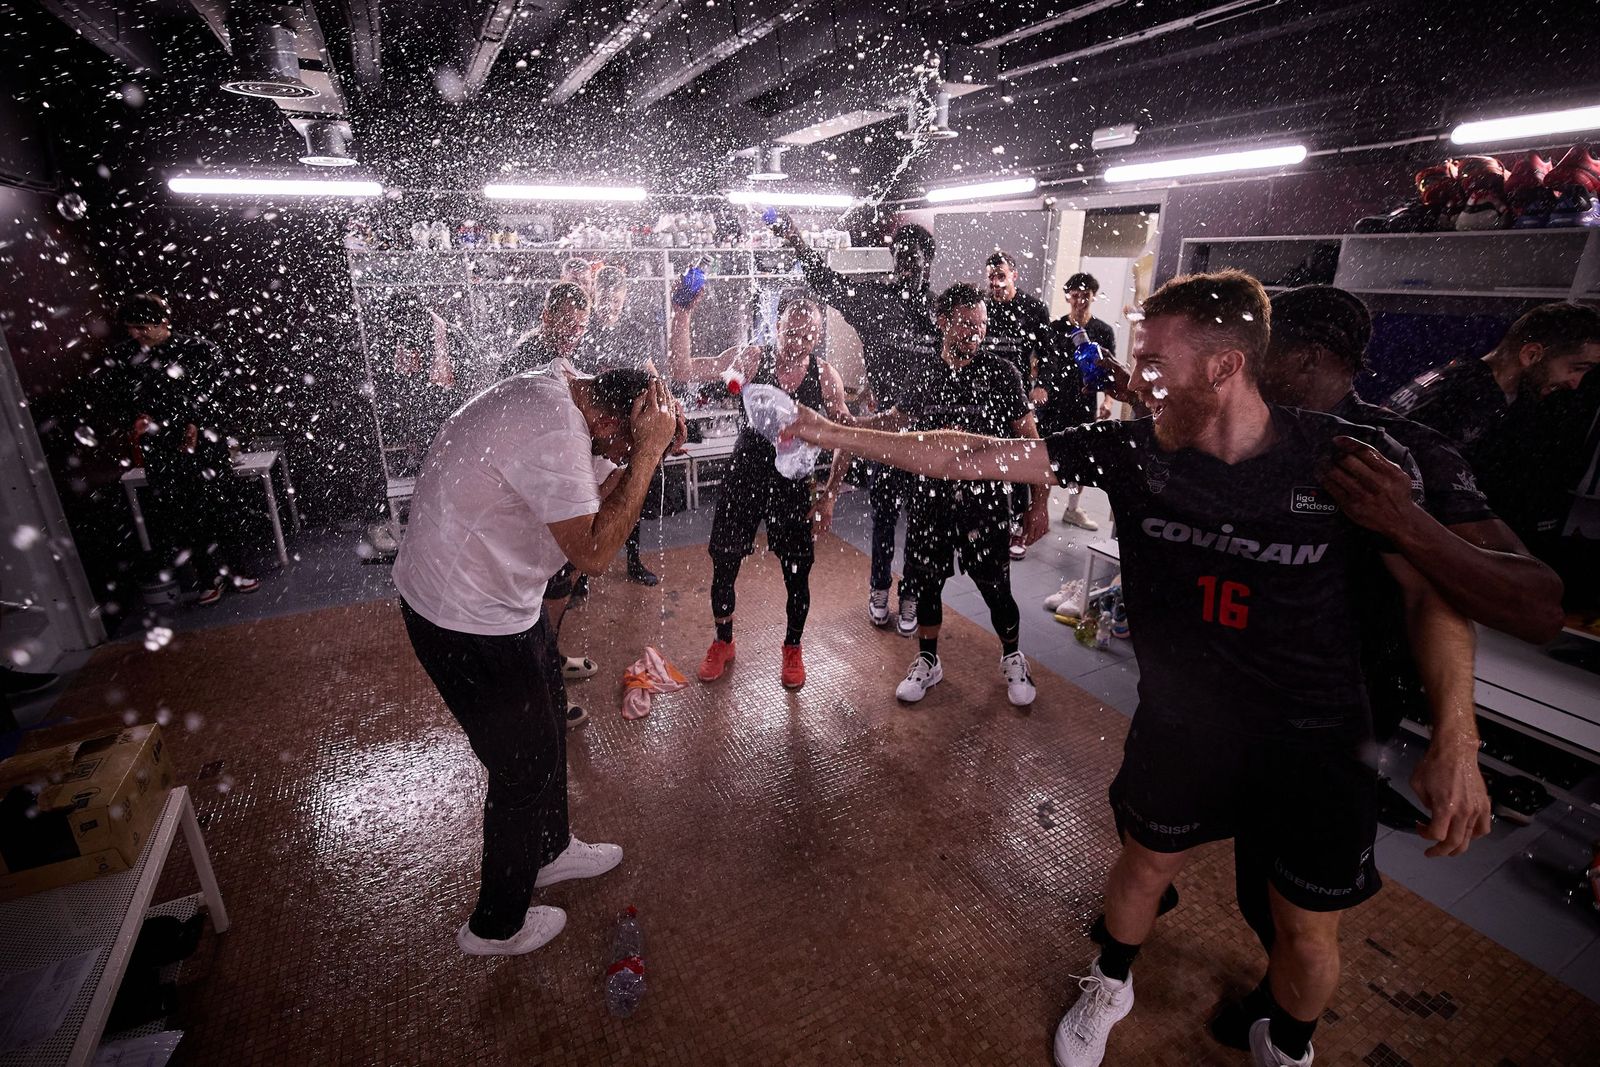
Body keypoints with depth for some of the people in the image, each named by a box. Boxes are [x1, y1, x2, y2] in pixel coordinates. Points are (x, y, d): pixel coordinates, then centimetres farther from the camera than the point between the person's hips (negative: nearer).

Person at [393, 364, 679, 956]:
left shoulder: (553, 387, 1)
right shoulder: (555, 433, -31)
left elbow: (591, 510, 5)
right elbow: (593, 550, -26)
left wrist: (643, 450, -10)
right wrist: (647, 451, -25)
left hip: (491, 592, 9)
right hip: (469, 622, -9)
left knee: (545, 733, 24)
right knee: (526, 765, 8)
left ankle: (550, 850, 49)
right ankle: (497, 925, 33)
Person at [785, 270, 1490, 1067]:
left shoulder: (1354, 461, -19)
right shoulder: (1130, 450, -16)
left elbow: (1433, 589, -6)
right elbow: (969, 457, -15)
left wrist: (1456, 741, -17)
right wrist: (835, 434, -14)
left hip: (1317, 742, 0)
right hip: (1178, 724, 1)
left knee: (1308, 932, 17)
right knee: (1147, 864, 22)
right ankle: (1110, 986, 54)